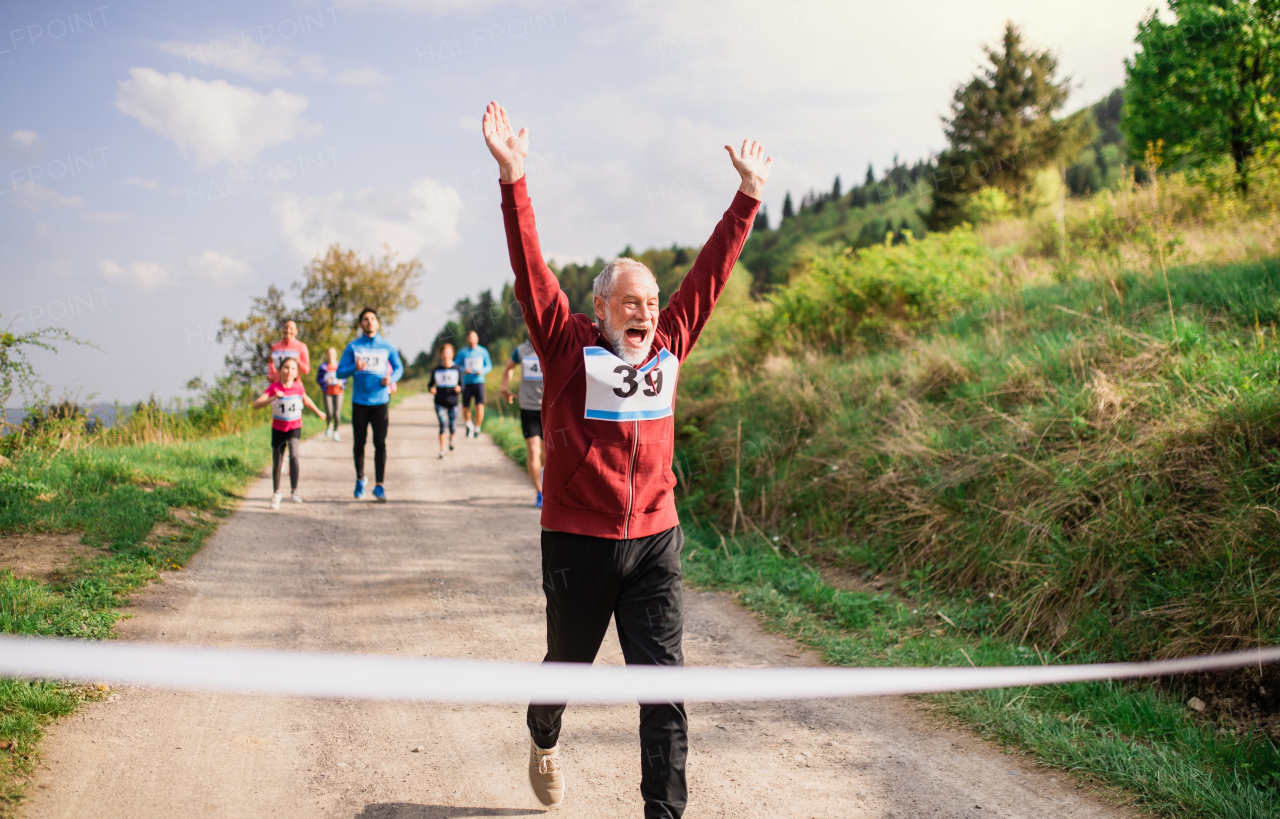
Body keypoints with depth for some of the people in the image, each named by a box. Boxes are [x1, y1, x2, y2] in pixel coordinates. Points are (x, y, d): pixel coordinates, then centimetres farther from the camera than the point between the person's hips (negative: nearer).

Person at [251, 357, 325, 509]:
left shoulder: (298, 387, -6)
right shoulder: (274, 387, -13)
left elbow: (306, 400, 16)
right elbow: (256, 403, -24)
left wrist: (319, 412, 30)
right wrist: (273, 398, -39)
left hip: (295, 428, 0)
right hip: (278, 429, 0)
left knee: (294, 456, -24)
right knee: (277, 463, 9)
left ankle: (294, 490, -16)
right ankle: (276, 493, 28)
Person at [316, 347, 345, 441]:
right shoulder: (323, 366, 2)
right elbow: (318, 379, 4)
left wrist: (341, 382, -10)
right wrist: (325, 381, -15)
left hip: (338, 392, 1)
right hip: (327, 392, -1)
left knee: (337, 413, -7)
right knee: (329, 413, -10)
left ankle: (335, 431, 13)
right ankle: (328, 426, 23)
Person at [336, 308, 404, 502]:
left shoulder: (388, 346, 4)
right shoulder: (353, 347, 3)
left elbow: (398, 368, 14)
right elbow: (340, 372, 2)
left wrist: (391, 379, -8)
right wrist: (355, 368, -19)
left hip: (380, 401, 0)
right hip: (359, 402, 1)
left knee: (380, 443, -7)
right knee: (359, 443, 7)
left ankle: (379, 486, -4)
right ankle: (360, 479, 27)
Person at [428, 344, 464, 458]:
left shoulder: (457, 369, 1)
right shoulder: (436, 370, 4)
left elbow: (462, 386, 3)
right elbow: (430, 383, 13)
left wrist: (459, 389, -19)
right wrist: (431, 389, -9)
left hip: (453, 402, 0)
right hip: (440, 402, 0)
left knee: (452, 426, 0)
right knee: (443, 425, -10)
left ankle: (451, 438, 36)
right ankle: (442, 450, -1)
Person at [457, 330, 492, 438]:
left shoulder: (483, 351, 5)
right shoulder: (462, 352, 2)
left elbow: (489, 366, 10)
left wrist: (482, 371, -10)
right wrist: (463, 371, -16)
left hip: (479, 382, 0)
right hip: (466, 383, 0)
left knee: (480, 406, -15)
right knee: (465, 409, 2)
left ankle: (477, 429, 0)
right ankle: (469, 424, 32)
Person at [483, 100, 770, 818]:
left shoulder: (669, 346, 4)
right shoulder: (568, 346, -5)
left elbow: (711, 270, 10)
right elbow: (532, 271, -13)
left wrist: (749, 195, 14)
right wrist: (513, 178, -22)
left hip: (655, 542, 2)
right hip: (579, 542, -2)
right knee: (568, 665, 19)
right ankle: (545, 740, 51)